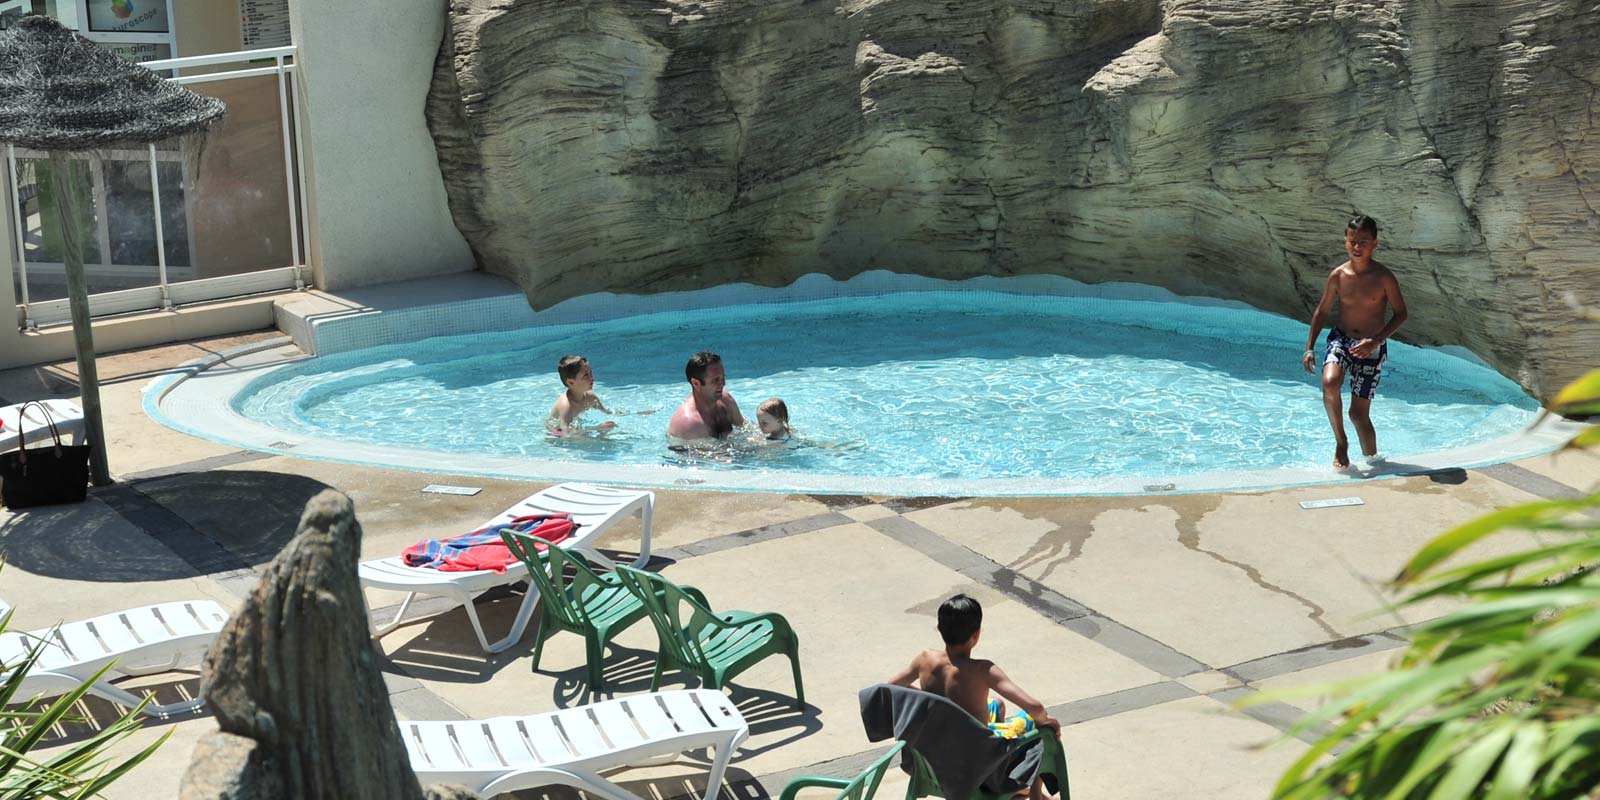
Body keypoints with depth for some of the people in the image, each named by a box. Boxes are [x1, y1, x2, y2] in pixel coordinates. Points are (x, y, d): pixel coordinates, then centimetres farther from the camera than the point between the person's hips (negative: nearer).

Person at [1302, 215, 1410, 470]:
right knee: (1330, 382, -30)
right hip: (1341, 340, 2)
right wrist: (1310, 348, 5)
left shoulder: (1384, 278, -11)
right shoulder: (1338, 275, -3)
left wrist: (1376, 341, -18)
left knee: (1359, 413, -3)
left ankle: (1372, 456, 25)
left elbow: (1400, 314, -5)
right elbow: (1323, 311, 9)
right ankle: (1341, 443, -11)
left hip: (1371, 349, -2)